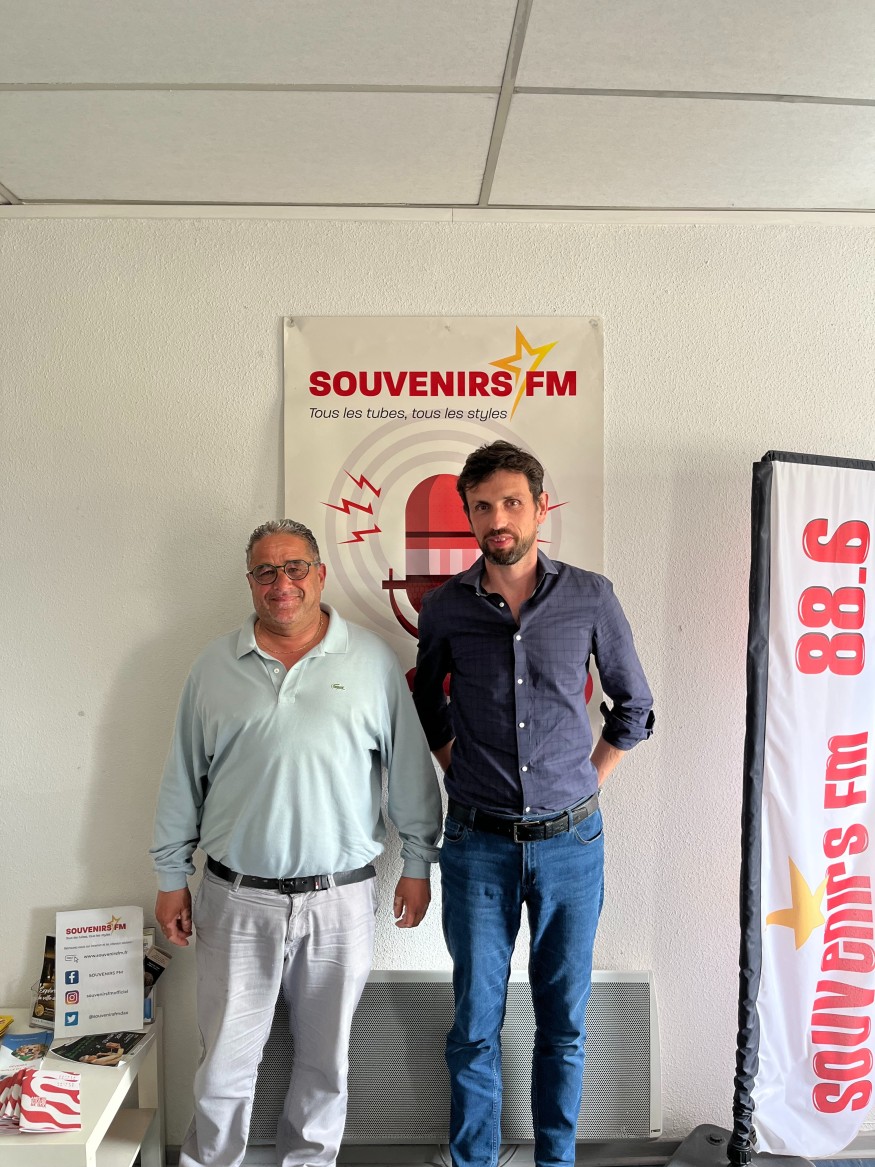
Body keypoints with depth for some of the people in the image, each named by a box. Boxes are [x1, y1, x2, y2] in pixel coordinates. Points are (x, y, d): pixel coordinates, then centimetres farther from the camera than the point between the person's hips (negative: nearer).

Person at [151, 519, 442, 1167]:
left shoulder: (372, 660, -2)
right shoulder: (215, 666, 2)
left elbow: (411, 768, 2)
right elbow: (183, 779, 8)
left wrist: (418, 863, 4)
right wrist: (172, 877, 8)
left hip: (341, 899, 0)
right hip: (237, 899, 1)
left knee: (326, 1057, 16)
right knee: (226, 1061, 10)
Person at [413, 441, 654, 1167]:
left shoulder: (590, 598, -4)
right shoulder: (445, 608, -2)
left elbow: (633, 706, 8)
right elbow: (427, 705, 15)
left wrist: (588, 782, 5)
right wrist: (461, 774, 8)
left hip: (570, 840, 0)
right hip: (479, 843, 0)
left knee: (564, 1021, 14)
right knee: (476, 1025, 9)